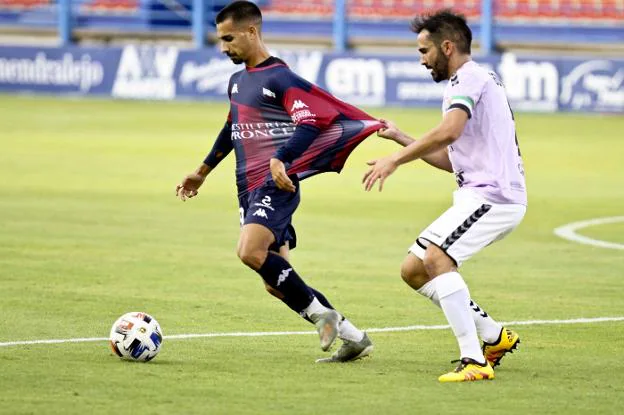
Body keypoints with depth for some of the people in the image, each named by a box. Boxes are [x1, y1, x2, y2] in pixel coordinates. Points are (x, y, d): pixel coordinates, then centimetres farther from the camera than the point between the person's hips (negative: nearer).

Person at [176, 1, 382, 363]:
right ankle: (354, 338, 12)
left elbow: (312, 121, -21)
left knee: (251, 252, -30)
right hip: (250, 190, 9)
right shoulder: (238, 81, 18)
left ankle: (320, 312, -14)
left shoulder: (279, 78, -9)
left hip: (276, 185, -9)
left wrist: (280, 159, -34)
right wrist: (203, 171, 39)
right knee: (277, 283, 4)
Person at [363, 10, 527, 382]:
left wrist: (395, 160, -21)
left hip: (494, 194, -10)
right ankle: (496, 337, 14)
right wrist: (400, 138, 25)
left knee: (436, 258, -27)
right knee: (413, 270, 9)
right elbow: (452, 161, 29)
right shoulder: (476, 80, 25)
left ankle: (475, 362, -29)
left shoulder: (469, 78, -8)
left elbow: (448, 131, -27)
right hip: (477, 195, 10)